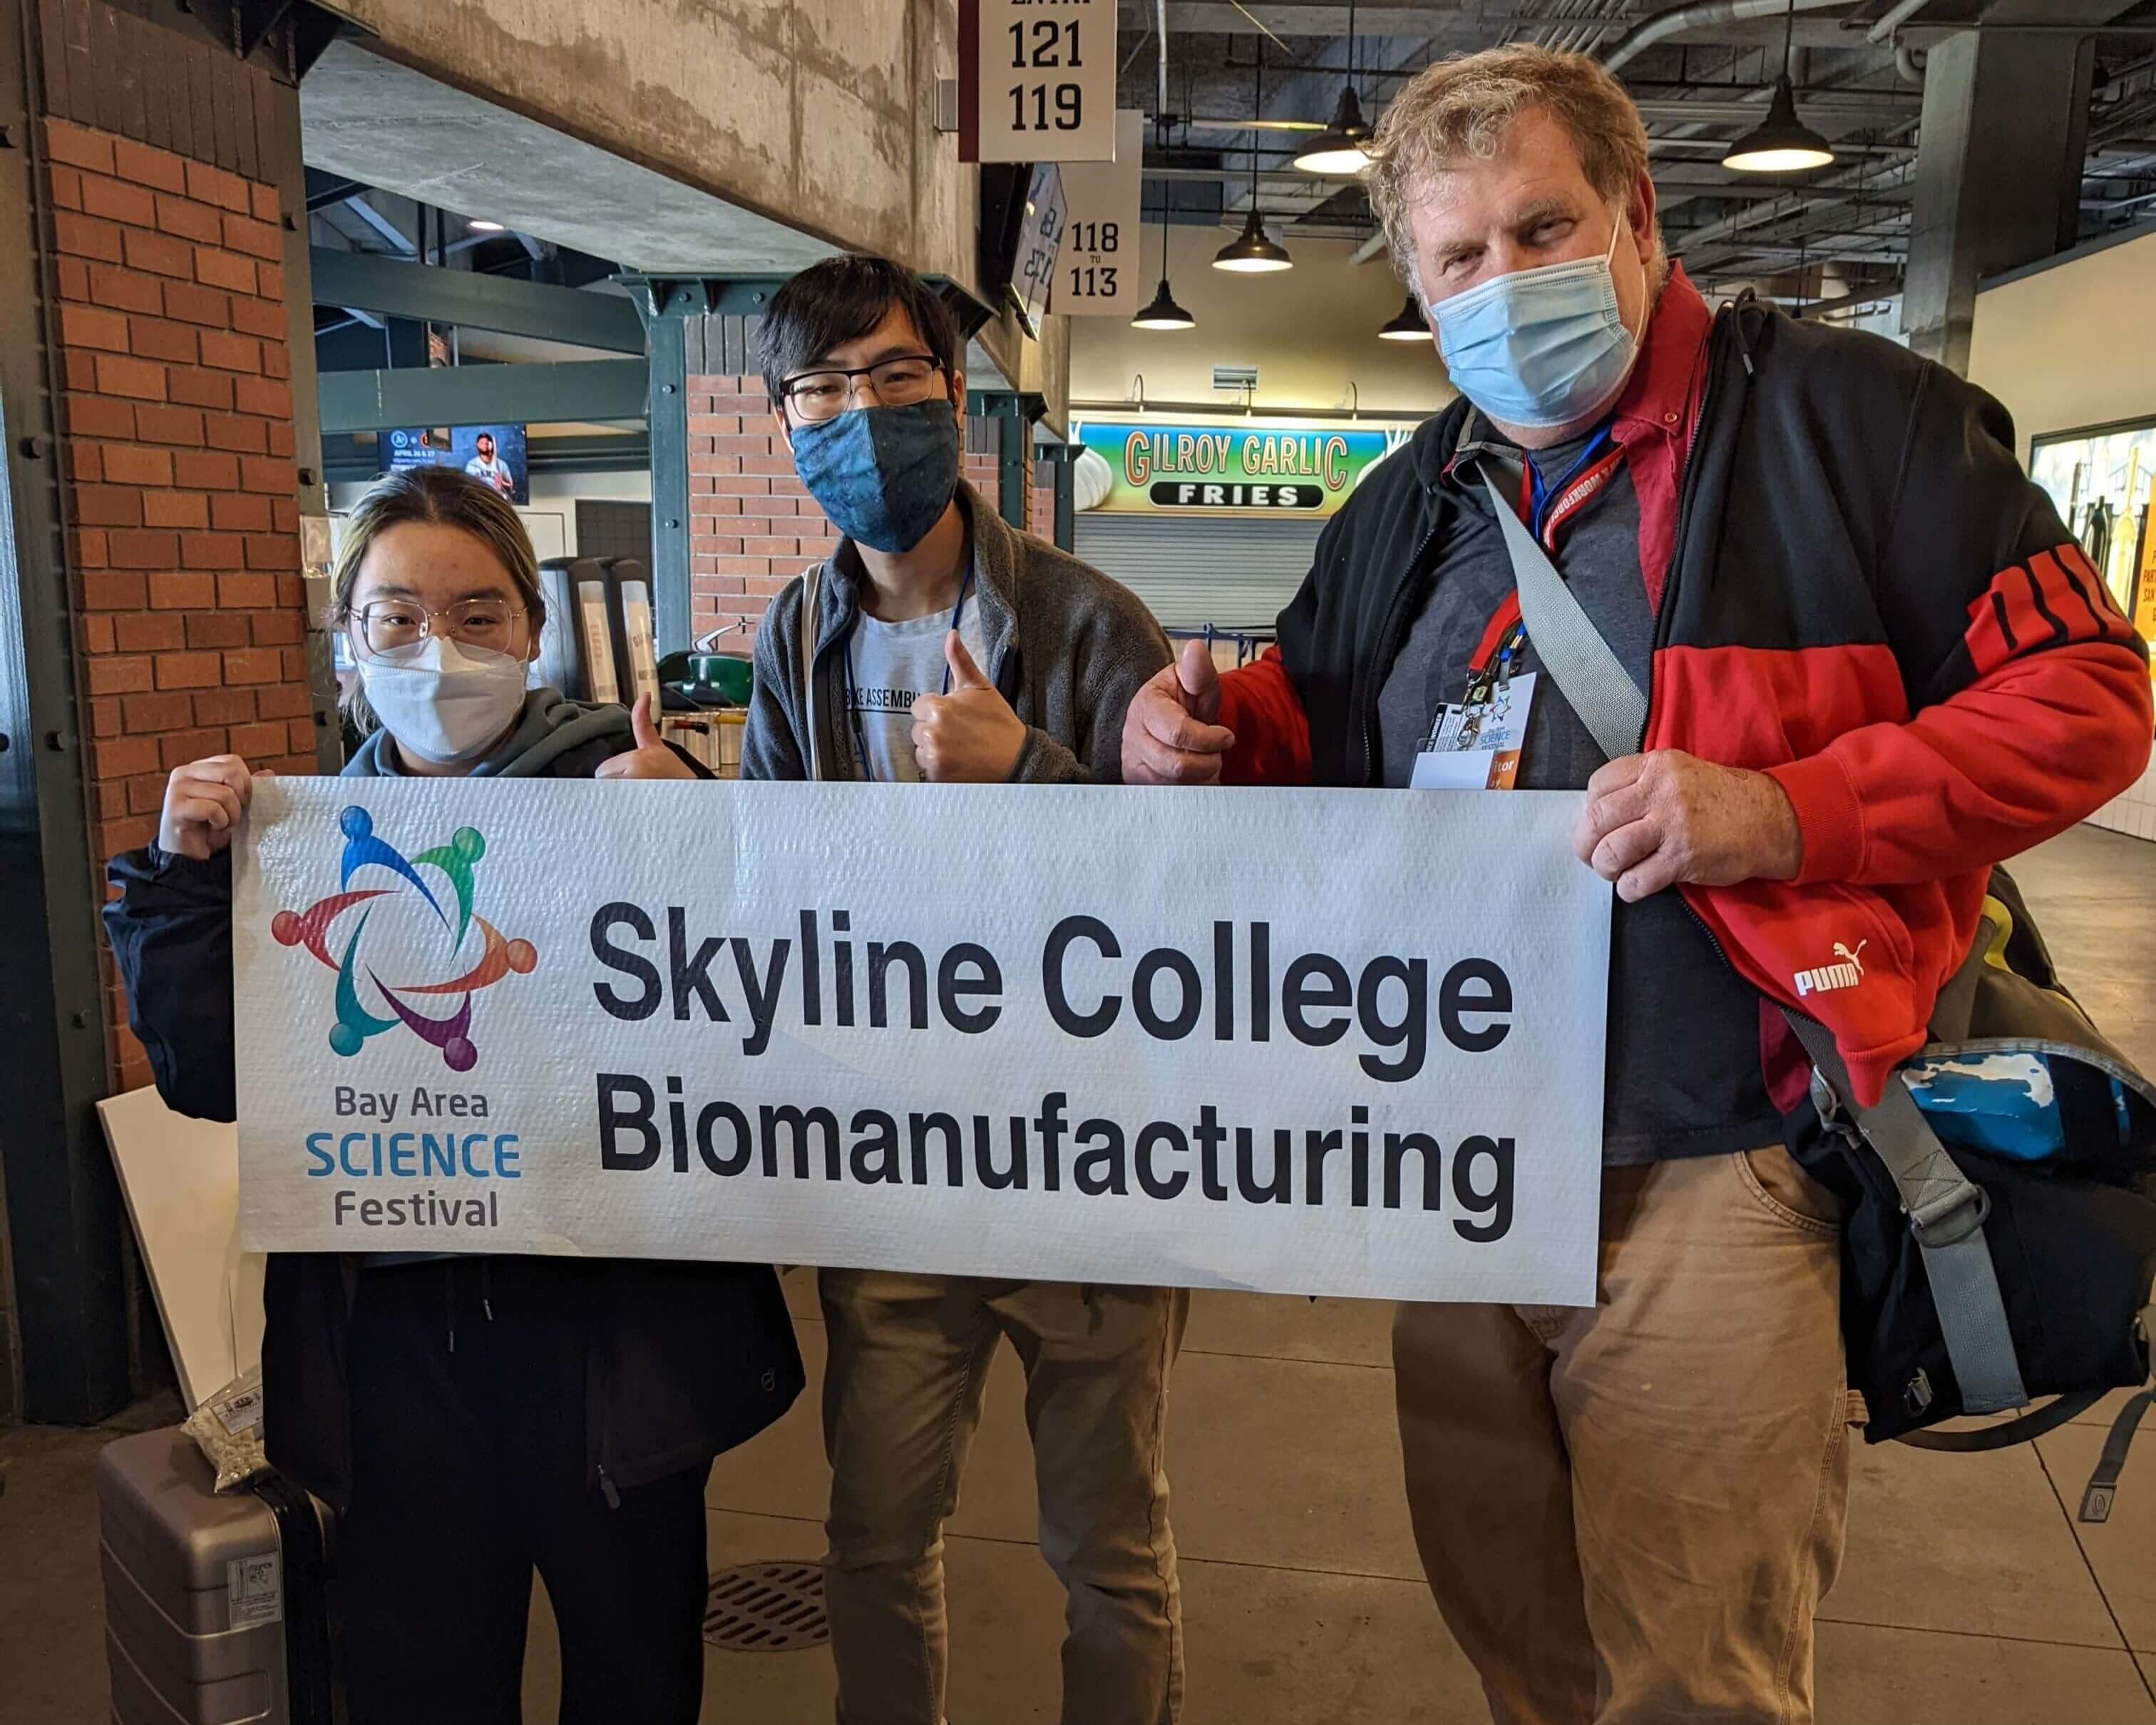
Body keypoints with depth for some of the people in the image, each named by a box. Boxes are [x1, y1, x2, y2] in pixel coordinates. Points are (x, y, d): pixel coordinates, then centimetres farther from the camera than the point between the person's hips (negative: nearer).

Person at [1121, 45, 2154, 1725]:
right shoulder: (1408, 507, 12)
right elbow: (1320, 715, 24)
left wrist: (1787, 812, -22)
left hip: (1712, 1179, -5)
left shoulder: (1844, 415, -6)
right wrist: (1218, 722, 0)